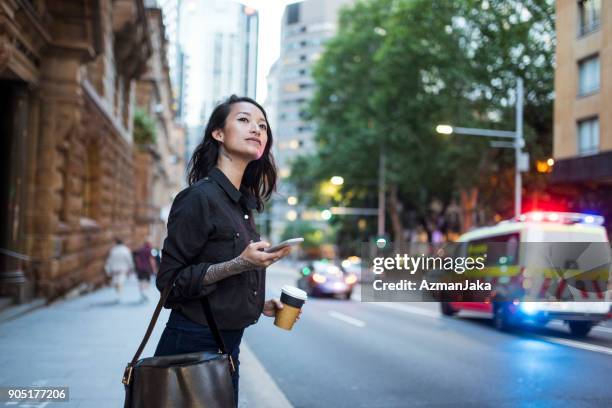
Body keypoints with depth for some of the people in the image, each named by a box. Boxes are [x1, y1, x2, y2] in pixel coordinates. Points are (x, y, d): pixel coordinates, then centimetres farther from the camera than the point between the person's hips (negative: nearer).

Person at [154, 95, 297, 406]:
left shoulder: (242, 202, 9)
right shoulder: (200, 197, -15)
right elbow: (170, 280, -17)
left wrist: (259, 303, 9)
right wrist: (240, 264, -26)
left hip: (227, 345, 8)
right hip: (193, 344, -8)